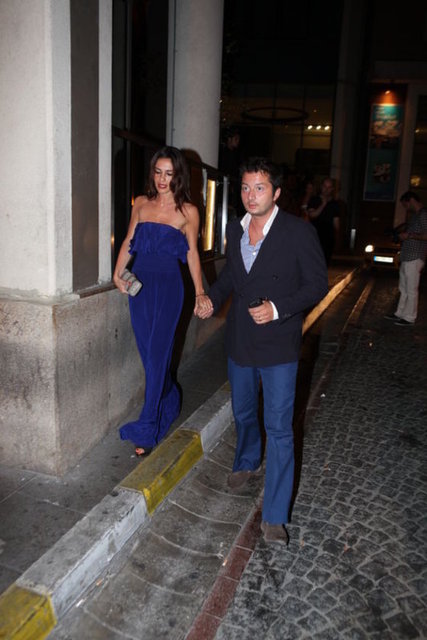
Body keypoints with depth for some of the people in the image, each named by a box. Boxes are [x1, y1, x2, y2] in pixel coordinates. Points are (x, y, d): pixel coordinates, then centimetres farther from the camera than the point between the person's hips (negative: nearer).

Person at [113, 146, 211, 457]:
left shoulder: (187, 211, 0)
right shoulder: (141, 203, 10)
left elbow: (192, 252, 2)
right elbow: (129, 241, 12)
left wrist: (200, 291, -5)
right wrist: (118, 273, -2)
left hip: (168, 286, -4)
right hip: (140, 283, 4)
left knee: (157, 355, -5)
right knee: (148, 352, 10)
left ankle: (147, 430, 2)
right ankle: (169, 403, 35)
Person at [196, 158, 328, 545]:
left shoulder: (299, 232, -13)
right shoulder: (235, 229, 4)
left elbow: (317, 284, -11)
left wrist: (278, 308, -24)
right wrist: (213, 299, -1)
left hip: (278, 345, -5)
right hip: (240, 341, 6)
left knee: (279, 429, -2)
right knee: (243, 412, 23)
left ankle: (275, 516, 10)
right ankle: (247, 462, 53)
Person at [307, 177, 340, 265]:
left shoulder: (335, 204, 13)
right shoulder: (314, 200, 8)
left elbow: (336, 223, 12)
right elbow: (311, 215, -6)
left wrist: (336, 237, 4)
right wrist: (323, 205, -10)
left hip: (328, 238, 2)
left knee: (325, 263, -1)